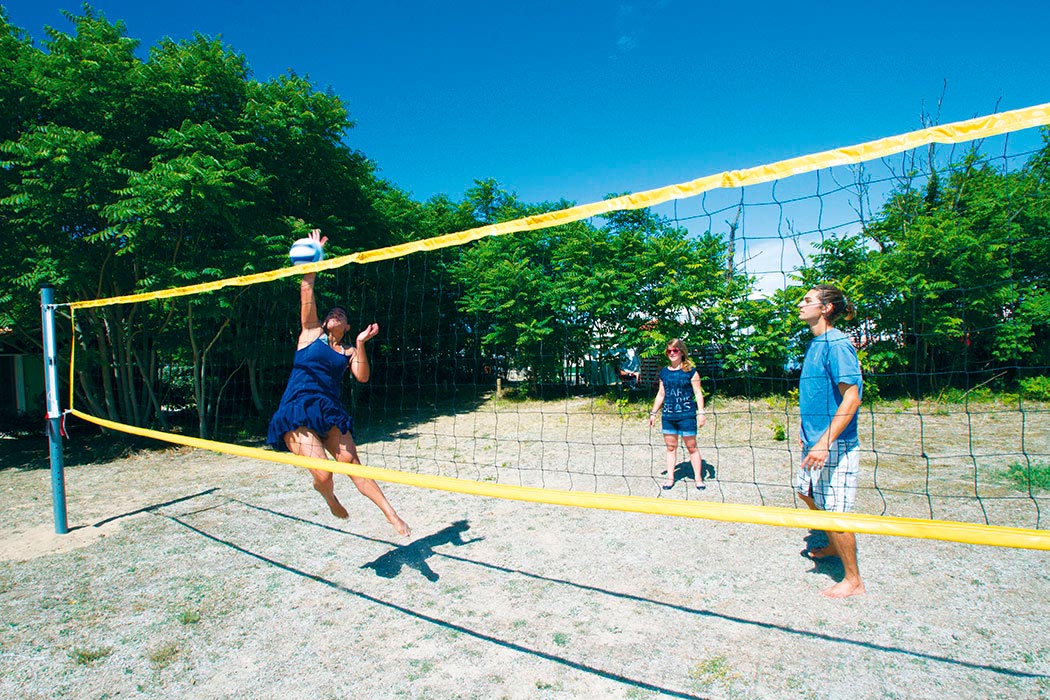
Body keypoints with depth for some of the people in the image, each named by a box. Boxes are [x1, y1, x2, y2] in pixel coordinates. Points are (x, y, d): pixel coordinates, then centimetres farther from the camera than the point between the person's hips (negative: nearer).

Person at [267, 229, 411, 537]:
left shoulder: (348, 352, 15)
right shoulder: (311, 333, 11)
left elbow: (363, 376, -3)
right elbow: (306, 292, 3)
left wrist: (360, 344, -10)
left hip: (330, 413, 3)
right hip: (297, 411, -2)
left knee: (352, 463, -8)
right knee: (323, 475, -16)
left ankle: (390, 512, -2)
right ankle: (330, 499, 20)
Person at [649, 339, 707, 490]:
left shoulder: (690, 371, -4)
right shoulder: (664, 372, 9)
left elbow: (698, 393, -3)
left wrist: (701, 412, -10)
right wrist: (653, 413, 16)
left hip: (687, 415, -4)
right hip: (668, 415, 4)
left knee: (691, 447, 3)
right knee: (670, 447, 9)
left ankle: (698, 478, 15)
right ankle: (670, 478, 17)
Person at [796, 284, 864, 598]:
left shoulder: (836, 344, -19)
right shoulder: (816, 343, 9)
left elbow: (852, 397, -24)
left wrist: (825, 441, -27)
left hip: (834, 443, -10)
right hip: (815, 438, 10)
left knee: (834, 510, 1)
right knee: (808, 493, 23)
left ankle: (853, 580, 19)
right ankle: (834, 546, 46)